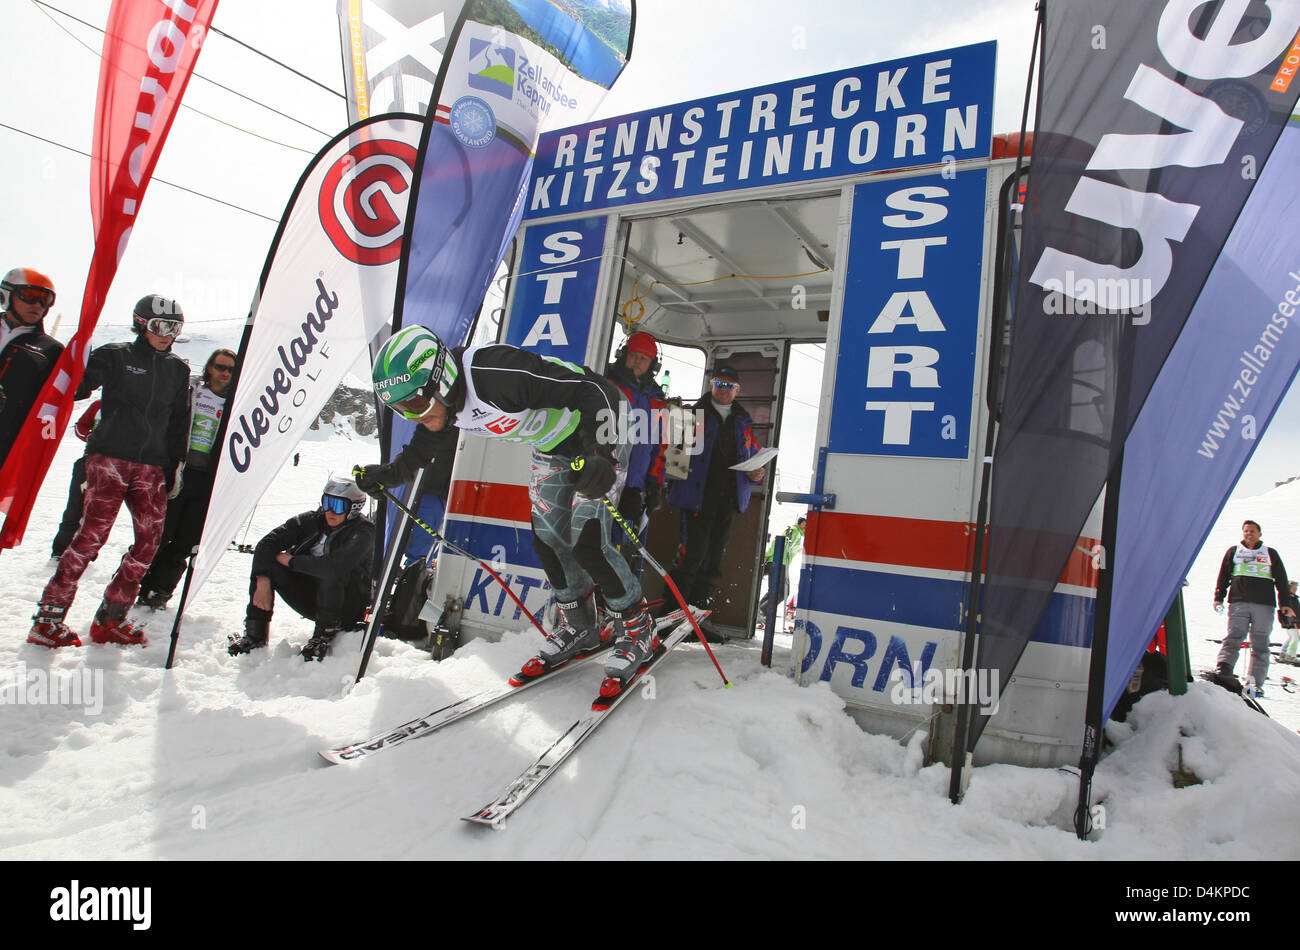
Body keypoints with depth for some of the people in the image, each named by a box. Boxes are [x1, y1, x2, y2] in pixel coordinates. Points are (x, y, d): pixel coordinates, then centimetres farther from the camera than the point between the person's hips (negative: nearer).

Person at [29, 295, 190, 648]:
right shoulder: (115, 356, 4)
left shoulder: (178, 369, 16)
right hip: (109, 458, -4)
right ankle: (48, 618, 0)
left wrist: (176, 465, 16)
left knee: (150, 538, -2)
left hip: (151, 467, 4)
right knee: (91, 534, -10)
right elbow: (74, 386, -6)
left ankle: (110, 619, 11)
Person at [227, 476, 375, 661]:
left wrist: (292, 560, -21)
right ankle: (255, 635, -7)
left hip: (348, 608, -5)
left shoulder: (363, 531, -19)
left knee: (331, 573, -36)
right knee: (265, 561, -10)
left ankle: (325, 634, -16)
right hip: (312, 602, 5)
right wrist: (263, 582, -22)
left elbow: (334, 566, -35)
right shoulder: (311, 520, -3)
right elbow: (267, 543, -9)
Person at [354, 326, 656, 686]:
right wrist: (385, 475, 1)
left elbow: (598, 391, -36)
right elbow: (420, 452, 14)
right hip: (551, 449, 9)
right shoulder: (444, 407, -10)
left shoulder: (497, 373, -37)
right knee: (548, 541, 6)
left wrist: (598, 455, -47)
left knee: (587, 543, -15)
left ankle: (638, 629, 7)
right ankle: (578, 627, 28)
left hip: (598, 439, -8)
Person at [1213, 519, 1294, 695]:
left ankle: (1256, 683, 2)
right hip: (1238, 603, -1)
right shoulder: (1233, 551, 15)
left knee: (1260, 645, 1)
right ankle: (1224, 667, -31)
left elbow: (1282, 581, 14)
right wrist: (1218, 597, 5)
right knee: (1234, 637, -16)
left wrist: (1285, 603, 4)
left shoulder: (1271, 554, 16)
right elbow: (1223, 576, 14)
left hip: (1264, 605, 1)